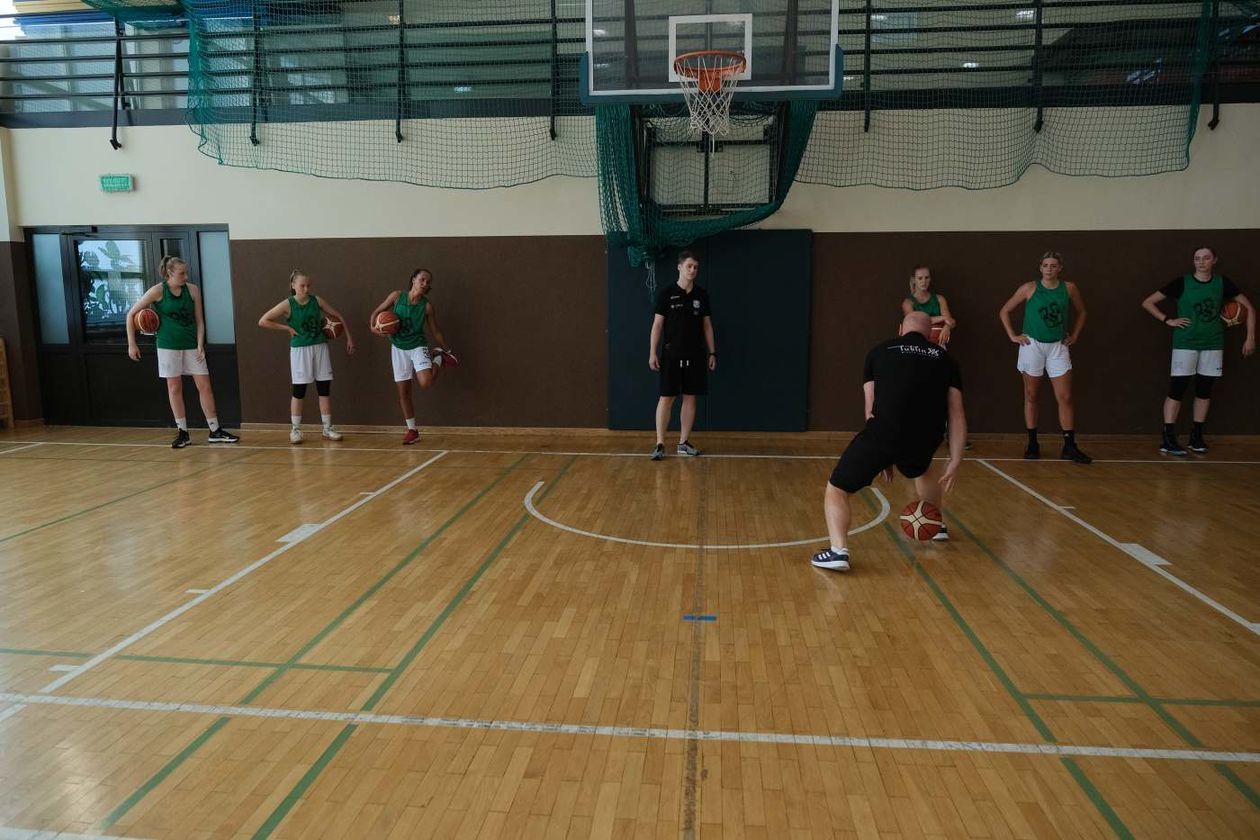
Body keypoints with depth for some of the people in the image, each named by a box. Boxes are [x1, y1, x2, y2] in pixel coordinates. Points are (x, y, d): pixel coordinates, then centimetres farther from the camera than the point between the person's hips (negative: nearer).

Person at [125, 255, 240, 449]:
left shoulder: (193, 290, -1)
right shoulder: (158, 291, -7)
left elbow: (199, 321, 4)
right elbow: (131, 314, -2)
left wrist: (200, 345, -8)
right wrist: (131, 344, -4)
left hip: (191, 345, 2)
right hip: (169, 345, -2)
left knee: (204, 386, 0)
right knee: (174, 387, 4)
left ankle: (215, 431, 7)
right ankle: (182, 433, 12)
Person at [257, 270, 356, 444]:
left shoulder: (317, 301, 0)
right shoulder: (287, 305, -8)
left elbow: (338, 316, 9)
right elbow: (263, 321, -6)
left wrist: (349, 337, 5)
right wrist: (287, 328, -8)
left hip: (320, 347, 3)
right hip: (300, 350, -3)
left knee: (325, 389, 4)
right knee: (299, 391, 2)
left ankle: (327, 429, 13)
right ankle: (295, 430, 13)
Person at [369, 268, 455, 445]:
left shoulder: (427, 306, -10)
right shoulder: (396, 296, -7)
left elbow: (435, 331, 1)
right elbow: (377, 312, 4)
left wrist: (448, 350, 3)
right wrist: (373, 327, -15)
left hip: (418, 346, -2)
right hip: (398, 348, 2)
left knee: (426, 382, -27)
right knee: (403, 392, 5)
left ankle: (438, 356, 5)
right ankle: (412, 430, 18)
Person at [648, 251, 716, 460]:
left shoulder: (702, 295, 7)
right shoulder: (667, 293, -3)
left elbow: (707, 326, 12)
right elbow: (657, 324, -3)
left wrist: (712, 352, 7)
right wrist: (652, 353, -8)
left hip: (695, 355, 4)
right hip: (671, 354, -3)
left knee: (690, 398, 6)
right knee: (666, 397, -4)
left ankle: (684, 443, 15)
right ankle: (660, 444, -1)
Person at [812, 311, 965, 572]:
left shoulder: (880, 351, 19)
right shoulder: (944, 358, 22)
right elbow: (956, 413, 13)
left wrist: (884, 458, 27)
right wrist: (954, 462, 12)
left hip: (882, 433, -3)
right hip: (924, 441, 3)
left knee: (836, 491, 11)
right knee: (924, 469, 40)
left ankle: (838, 550, -8)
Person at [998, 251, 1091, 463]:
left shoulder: (1069, 288, 3)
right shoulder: (1029, 288, -3)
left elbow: (1081, 312, 19)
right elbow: (1004, 312, 3)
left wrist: (1074, 336, 10)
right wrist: (1013, 336, -2)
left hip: (1058, 347, 2)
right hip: (1032, 345, -2)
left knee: (1065, 398, -3)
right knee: (1031, 397, 5)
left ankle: (1070, 447, 1)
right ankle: (1032, 444, 14)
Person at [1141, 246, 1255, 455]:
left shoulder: (1222, 283, 3)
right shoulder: (1182, 283, -4)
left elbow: (1248, 307, 10)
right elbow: (1147, 303, -2)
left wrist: (1250, 337, 4)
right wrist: (1168, 320, -9)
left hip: (1213, 345, 4)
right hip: (1185, 344, -3)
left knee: (1204, 390, 8)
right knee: (1177, 389, -7)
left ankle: (1196, 436, 17)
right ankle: (1168, 440, -6)